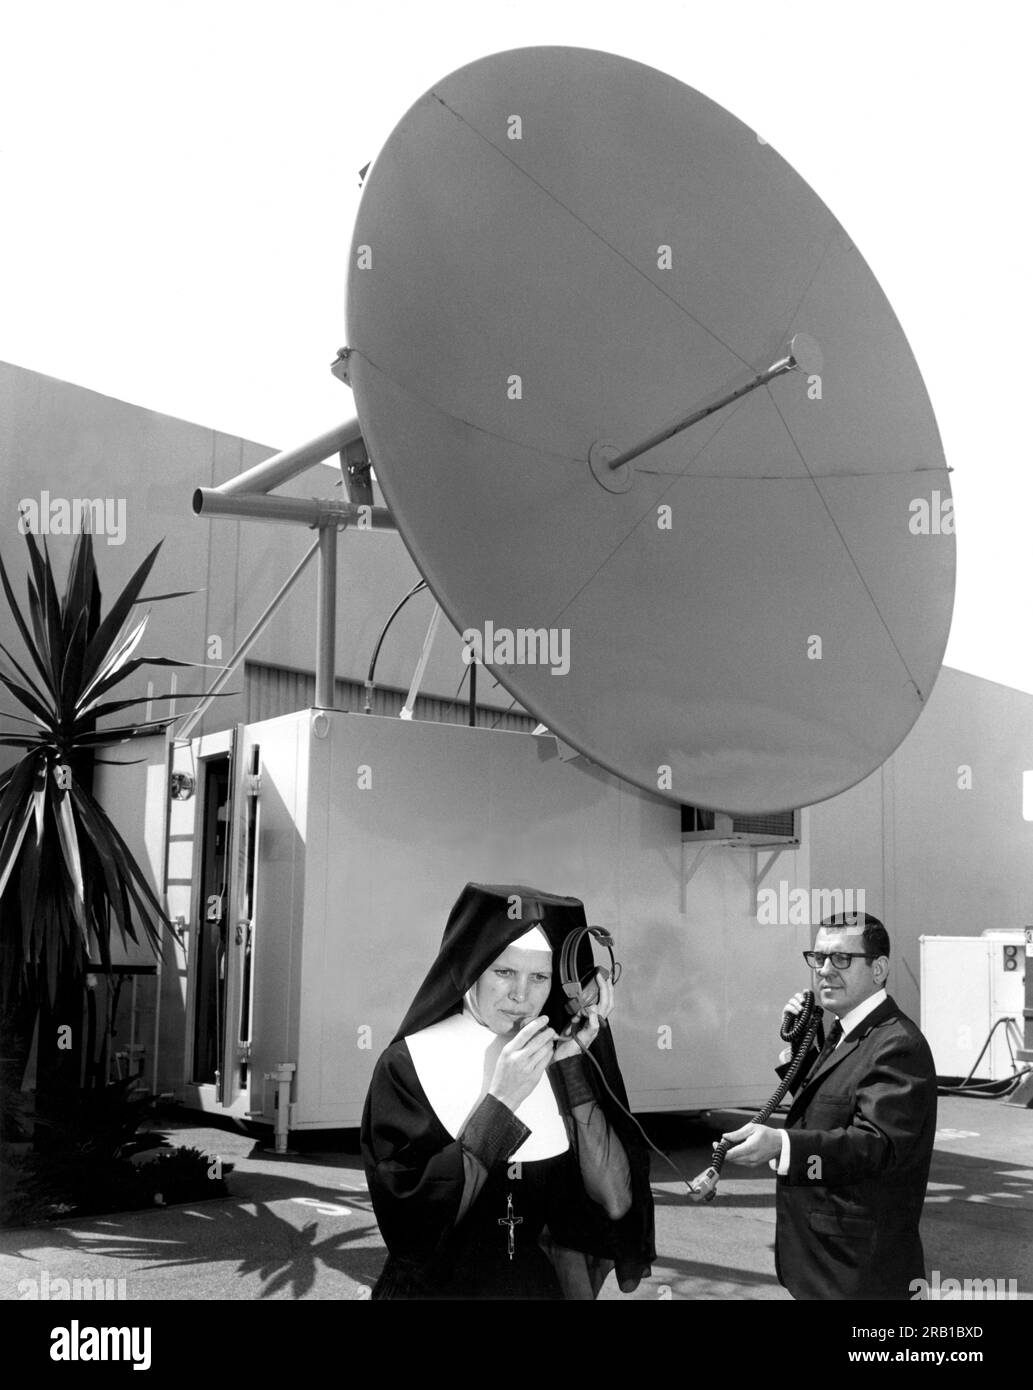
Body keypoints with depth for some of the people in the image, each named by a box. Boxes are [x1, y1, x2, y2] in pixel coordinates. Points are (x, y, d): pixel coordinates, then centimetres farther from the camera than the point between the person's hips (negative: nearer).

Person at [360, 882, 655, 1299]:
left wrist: (574, 1068, -18)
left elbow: (617, 1203, -13)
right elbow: (415, 1223, -23)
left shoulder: (561, 1061, -4)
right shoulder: (409, 1064, -14)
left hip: (547, 1282, 3)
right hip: (436, 1284, -3)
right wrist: (501, 1100, -25)